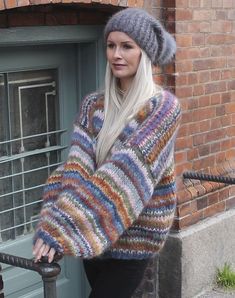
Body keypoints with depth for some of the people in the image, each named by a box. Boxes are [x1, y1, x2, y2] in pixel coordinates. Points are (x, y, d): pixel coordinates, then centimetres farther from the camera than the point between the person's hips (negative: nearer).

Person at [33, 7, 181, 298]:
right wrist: (55, 219, -26)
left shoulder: (163, 106, -13)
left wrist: (63, 227, -31)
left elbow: (128, 171, -23)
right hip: (93, 229, 5)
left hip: (134, 234, -4)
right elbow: (78, 164, -9)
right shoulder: (93, 104, 4)